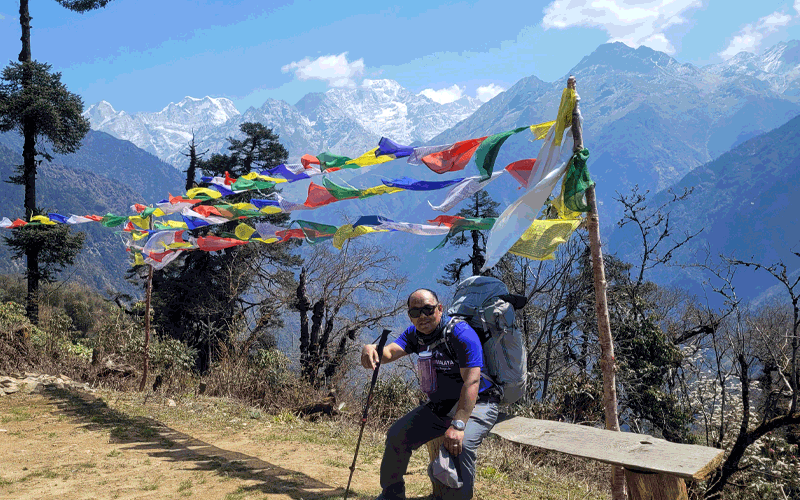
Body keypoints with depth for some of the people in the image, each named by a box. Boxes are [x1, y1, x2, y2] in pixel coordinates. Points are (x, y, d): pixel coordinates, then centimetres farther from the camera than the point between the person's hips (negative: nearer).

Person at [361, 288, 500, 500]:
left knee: (458, 445, -34)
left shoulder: (460, 333, -22)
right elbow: (390, 352, -15)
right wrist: (371, 349, -41)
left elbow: (471, 381, -29)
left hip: (475, 404, -7)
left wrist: (458, 425, -38)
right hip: (438, 406, 7)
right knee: (397, 435, 4)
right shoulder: (415, 334, 2)